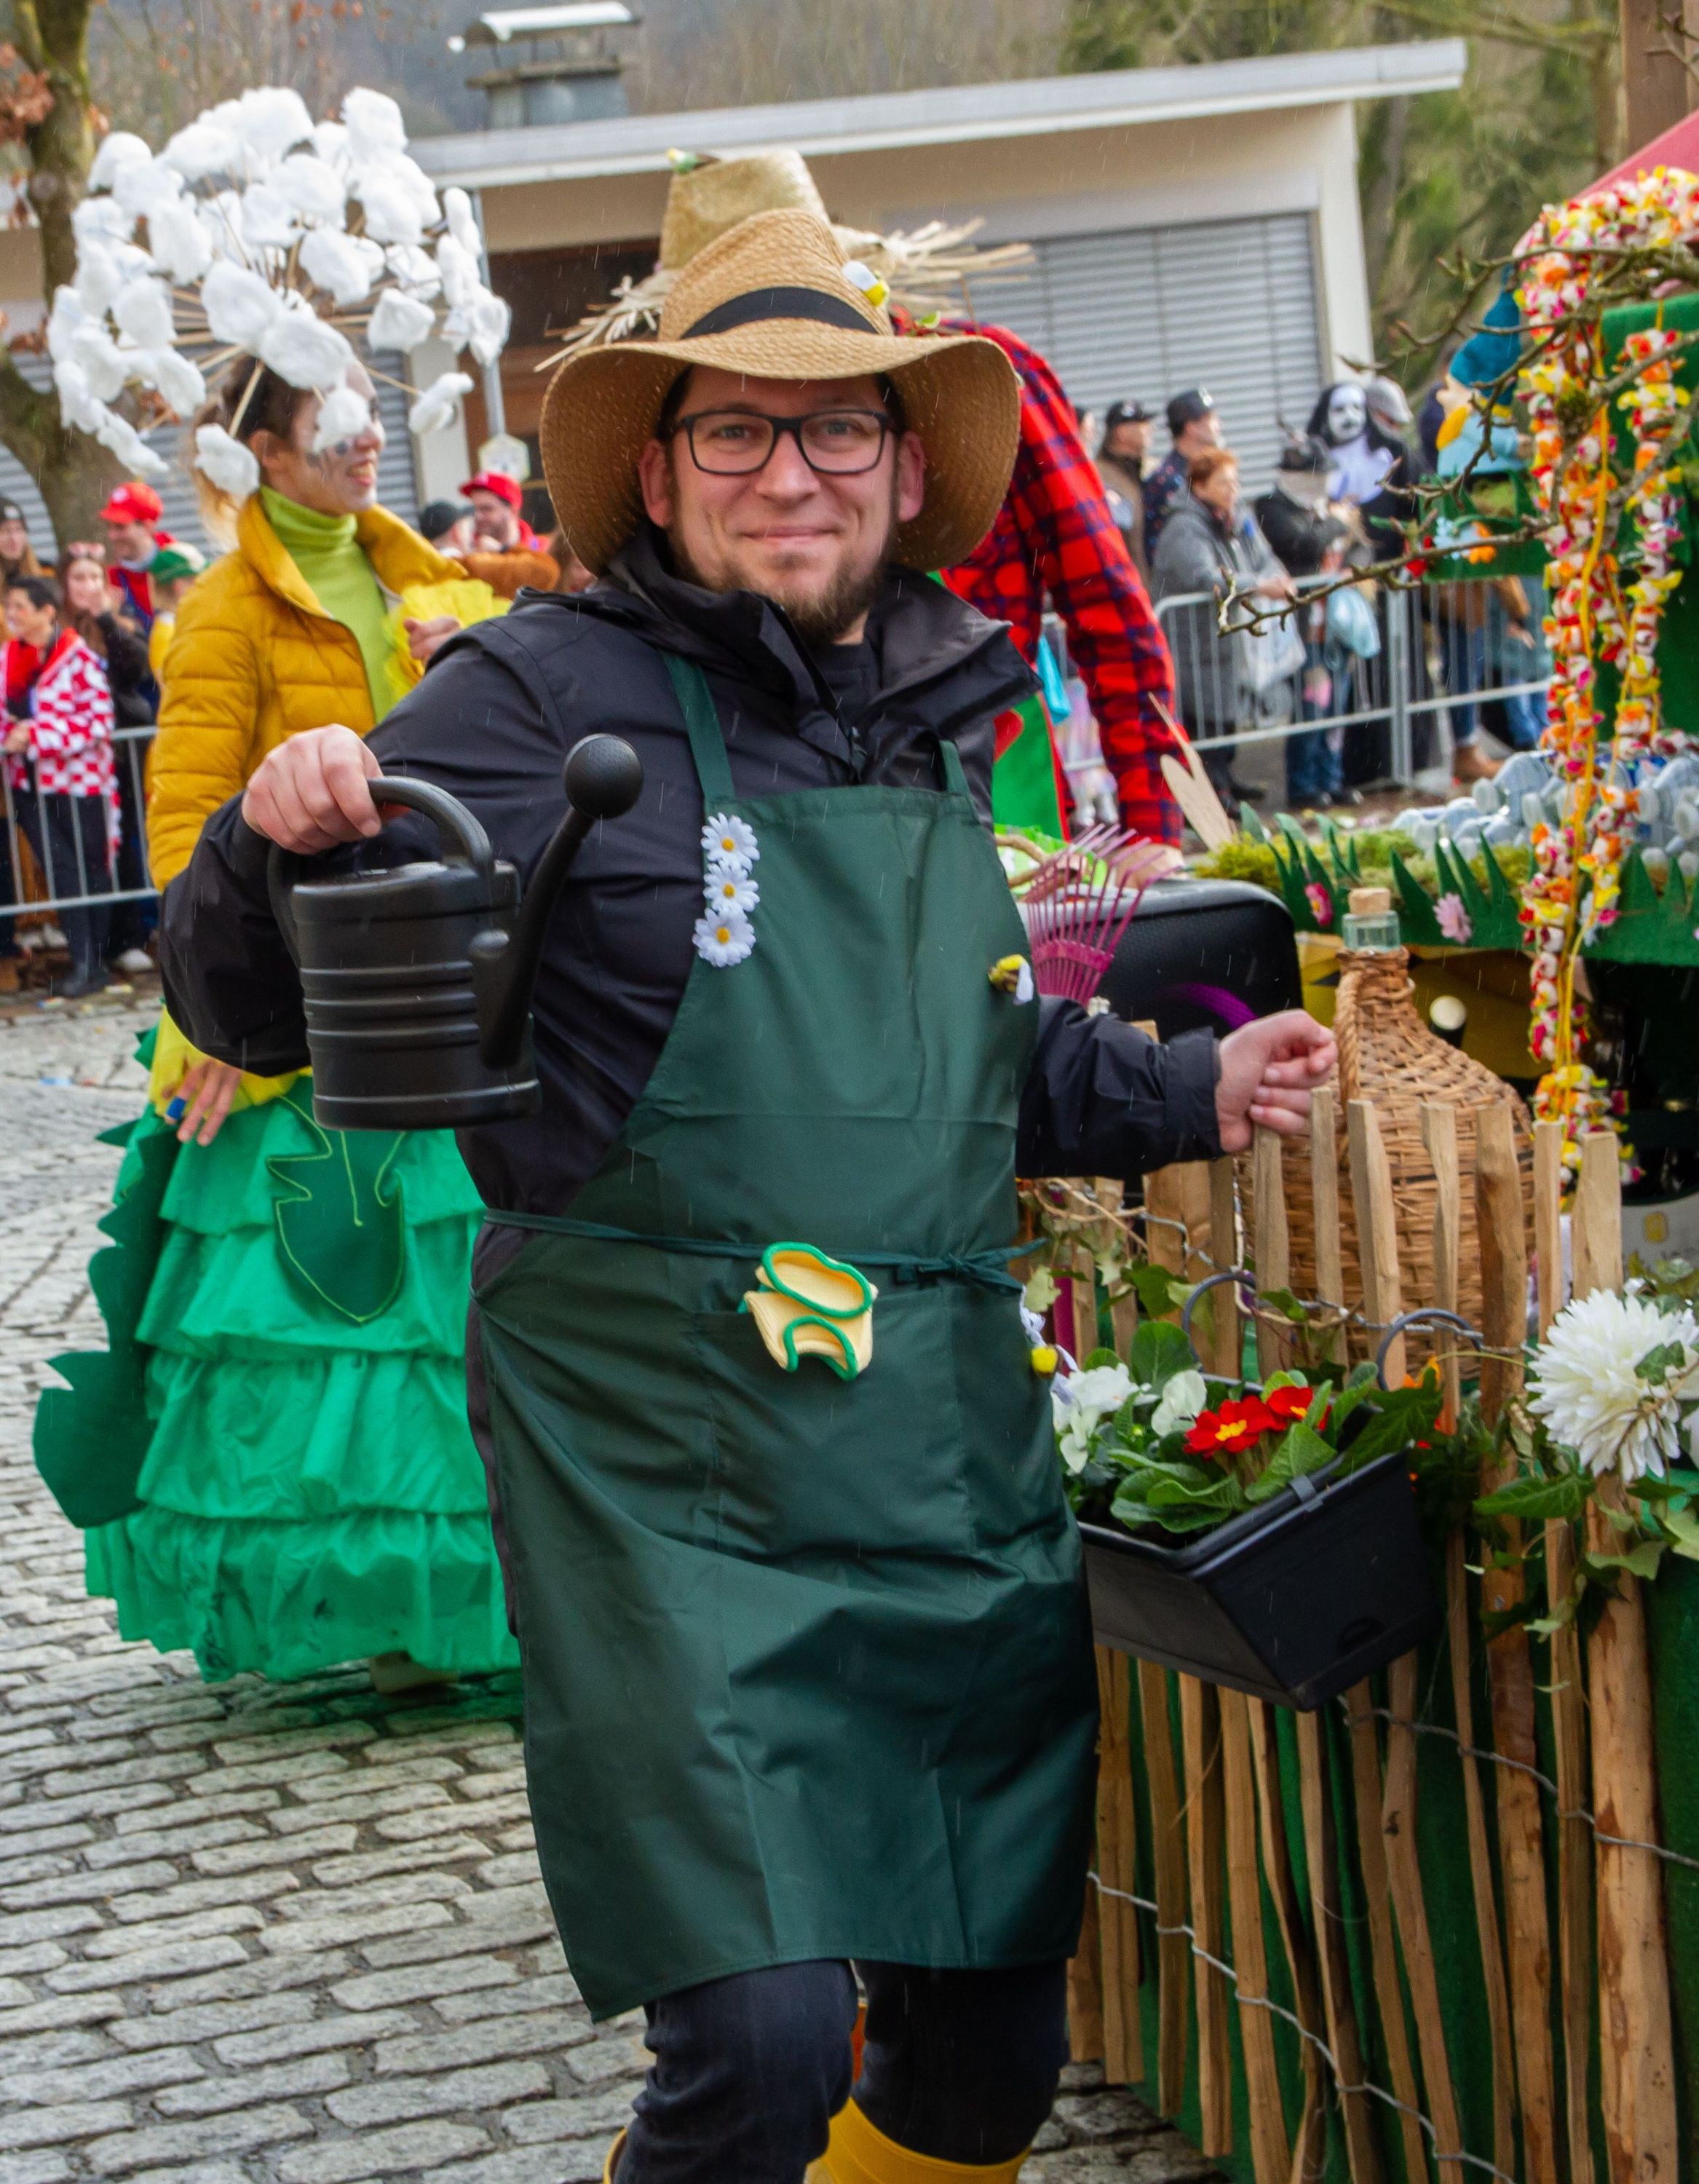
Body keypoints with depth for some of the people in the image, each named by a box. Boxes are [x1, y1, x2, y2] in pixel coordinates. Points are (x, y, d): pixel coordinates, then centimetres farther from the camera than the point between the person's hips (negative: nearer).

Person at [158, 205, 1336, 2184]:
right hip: (676, 1474, -6)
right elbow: (254, 1011, -8)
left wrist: (1181, 1096, 23)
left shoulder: (939, 723, 14)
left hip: (952, 1444, 7)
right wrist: (280, 838, -27)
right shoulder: (548, 699, -7)